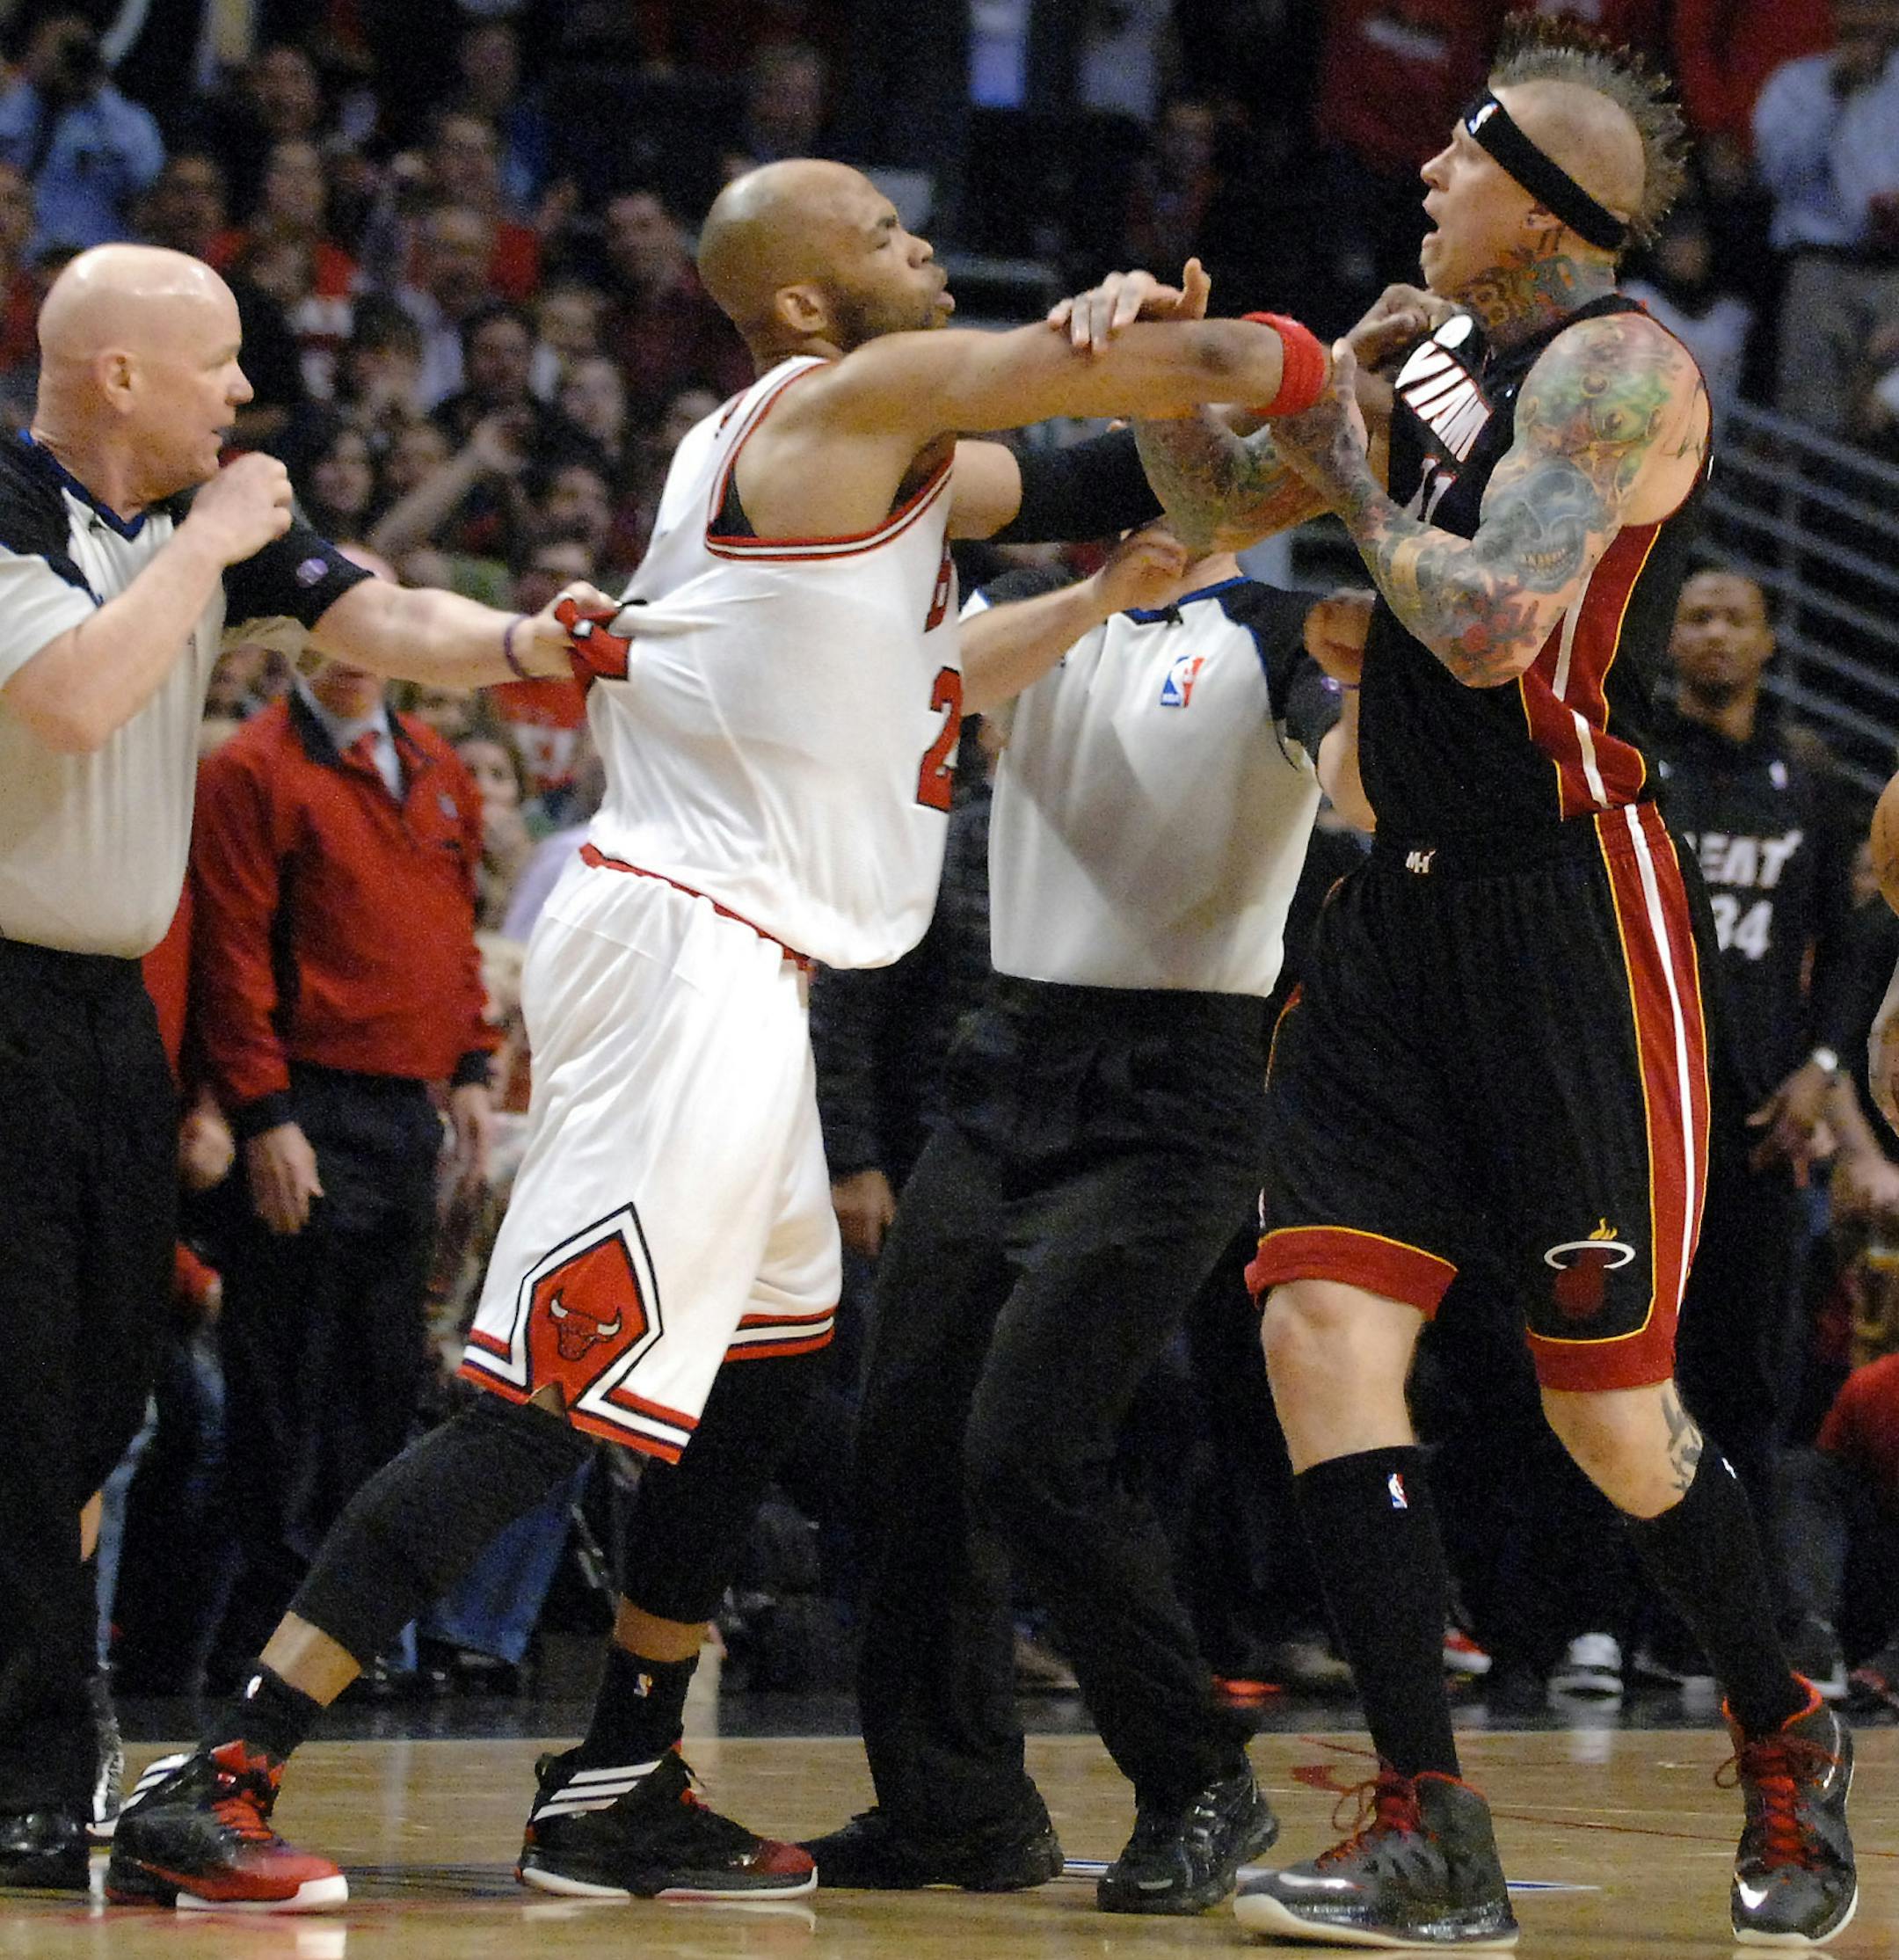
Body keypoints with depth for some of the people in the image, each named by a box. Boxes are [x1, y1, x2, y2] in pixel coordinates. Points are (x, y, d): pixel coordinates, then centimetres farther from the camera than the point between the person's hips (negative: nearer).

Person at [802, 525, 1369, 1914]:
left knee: (1027, 1452, -16)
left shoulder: (1277, 635, -1)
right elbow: (957, 662, -9)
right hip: (1012, 1061, 6)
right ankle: (961, 1807, 16)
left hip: (1167, 1098, -6)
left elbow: (1364, 790, -19)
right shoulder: (1059, 612, 14)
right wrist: (1103, 593, -26)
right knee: (909, 1440, 4)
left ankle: (1203, 1790, -3)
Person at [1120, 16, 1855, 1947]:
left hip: (1572, 907, -8)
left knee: (1607, 1402, -1)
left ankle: (1784, 1742, 25)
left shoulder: (1616, 369, -11)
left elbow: (1488, 627, -23)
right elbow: (1221, 503, 24)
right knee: (1322, 1328, -6)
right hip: (1408, 902, 8)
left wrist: (1358, 478, -7)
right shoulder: (1438, 357, 14)